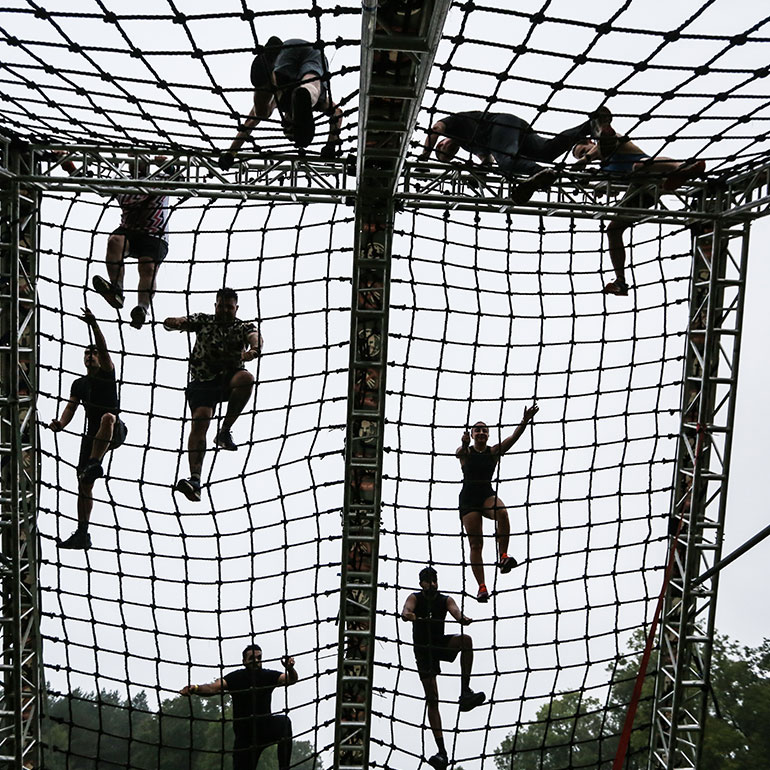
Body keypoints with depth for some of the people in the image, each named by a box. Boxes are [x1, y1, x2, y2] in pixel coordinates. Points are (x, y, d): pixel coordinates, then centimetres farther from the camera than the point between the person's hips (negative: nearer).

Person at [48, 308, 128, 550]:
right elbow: (71, 407, 8)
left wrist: (93, 324, -27)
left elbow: (104, 350, -13)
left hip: (115, 432, -6)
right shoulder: (78, 384, 19)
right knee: (84, 485, 2)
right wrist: (60, 423, -14)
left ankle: (94, 464, -50)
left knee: (107, 418, -42)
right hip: (92, 435, 6)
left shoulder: (107, 373, 4)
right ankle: (82, 534, 8)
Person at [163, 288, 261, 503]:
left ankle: (225, 431, -19)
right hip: (202, 381, 0)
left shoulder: (243, 327, 8)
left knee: (246, 378, -33)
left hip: (229, 377, 1)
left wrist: (253, 349, -40)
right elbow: (172, 323, 0)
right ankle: (195, 479, -30)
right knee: (200, 420, -21)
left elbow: (255, 337, -14)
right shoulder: (203, 320, 10)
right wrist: (174, 323, -27)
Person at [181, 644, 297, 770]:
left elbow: (290, 679, -21)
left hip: (266, 728, -1)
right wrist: (195, 688, -46)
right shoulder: (236, 677, -11)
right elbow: (214, 687, -25)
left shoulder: (268, 675, -7)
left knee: (284, 722, -30)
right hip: (244, 734, 1)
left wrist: (290, 669, -46)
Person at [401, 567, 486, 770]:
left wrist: (462, 618, -44)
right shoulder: (415, 598, -4)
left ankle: (465, 693, -29)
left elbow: (454, 610, -20)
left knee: (466, 639, -29)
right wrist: (408, 615, -51)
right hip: (423, 649, -2)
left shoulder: (445, 599, 1)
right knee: (432, 700, -5)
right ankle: (441, 751, -1)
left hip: (441, 643, 2)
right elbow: (406, 610, -26)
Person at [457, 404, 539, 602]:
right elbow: (460, 452, -24)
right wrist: (465, 444, -49)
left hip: (488, 494, 1)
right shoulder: (465, 452, 1)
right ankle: (481, 586, -3)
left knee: (502, 512, -35)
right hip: (468, 498, -1)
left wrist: (525, 421, -27)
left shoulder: (494, 451, 5)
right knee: (475, 543, -6)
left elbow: (513, 438, -9)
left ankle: (503, 555, -26)